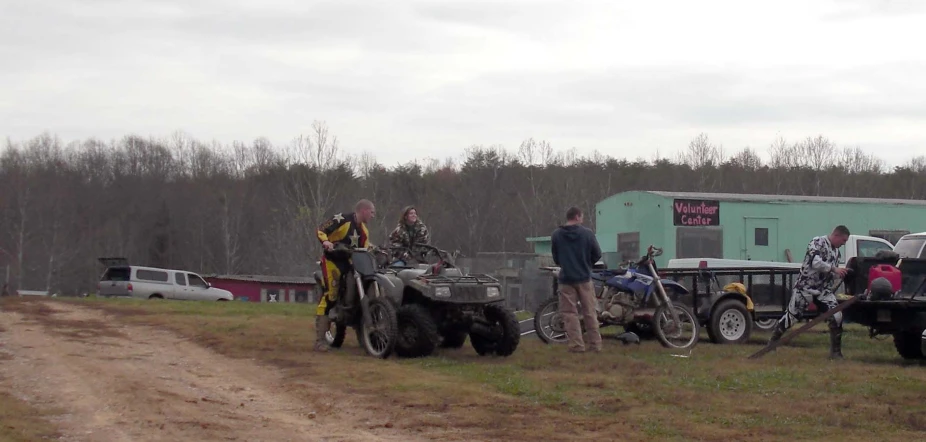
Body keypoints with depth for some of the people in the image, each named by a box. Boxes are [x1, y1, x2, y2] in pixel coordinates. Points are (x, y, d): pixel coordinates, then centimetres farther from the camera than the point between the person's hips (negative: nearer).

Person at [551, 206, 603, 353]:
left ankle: (576, 345, -2)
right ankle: (595, 344, 11)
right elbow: (597, 254, 1)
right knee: (590, 313, 8)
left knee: (570, 314, 3)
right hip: (584, 278, 0)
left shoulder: (556, 235, -2)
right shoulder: (587, 234, -5)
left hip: (566, 279, 0)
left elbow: (555, 258, 7)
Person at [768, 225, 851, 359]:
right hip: (805, 286, -6)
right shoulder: (817, 242, -13)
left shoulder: (836, 251, 12)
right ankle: (772, 342, 19)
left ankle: (836, 351, 1)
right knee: (791, 316, 2)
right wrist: (834, 269, -29)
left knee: (836, 317, -8)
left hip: (824, 289, 6)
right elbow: (815, 262, -29)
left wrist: (842, 274, -2)